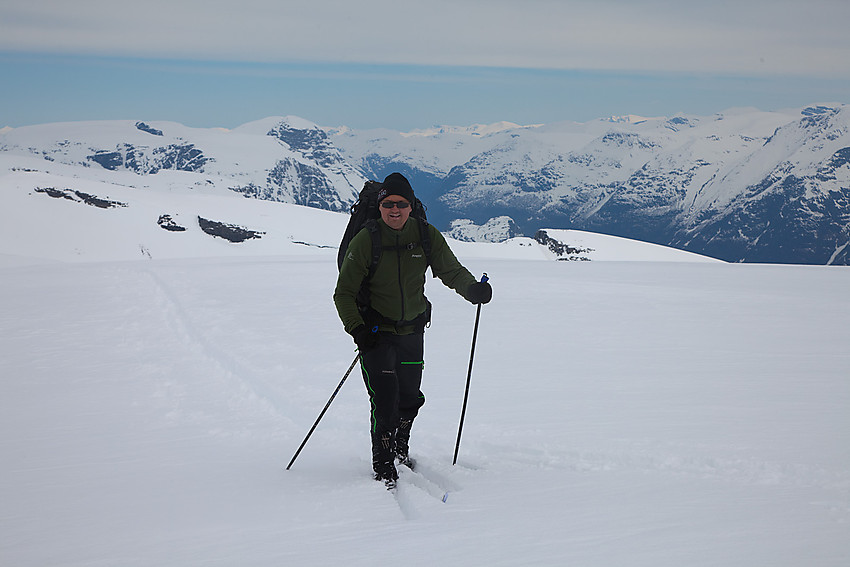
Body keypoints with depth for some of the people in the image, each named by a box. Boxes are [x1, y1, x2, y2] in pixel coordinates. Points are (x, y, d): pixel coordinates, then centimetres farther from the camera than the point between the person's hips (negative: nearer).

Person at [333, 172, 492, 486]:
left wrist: (472, 288, -21)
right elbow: (344, 293, -10)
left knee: (410, 398, 15)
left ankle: (400, 447, 44)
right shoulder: (365, 241, -15)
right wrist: (356, 328, -23)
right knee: (384, 401, -12)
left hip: (412, 330, 4)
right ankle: (383, 468, 5)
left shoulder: (427, 236, -7)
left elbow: (451, 270, 0)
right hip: (376, 331, -3)